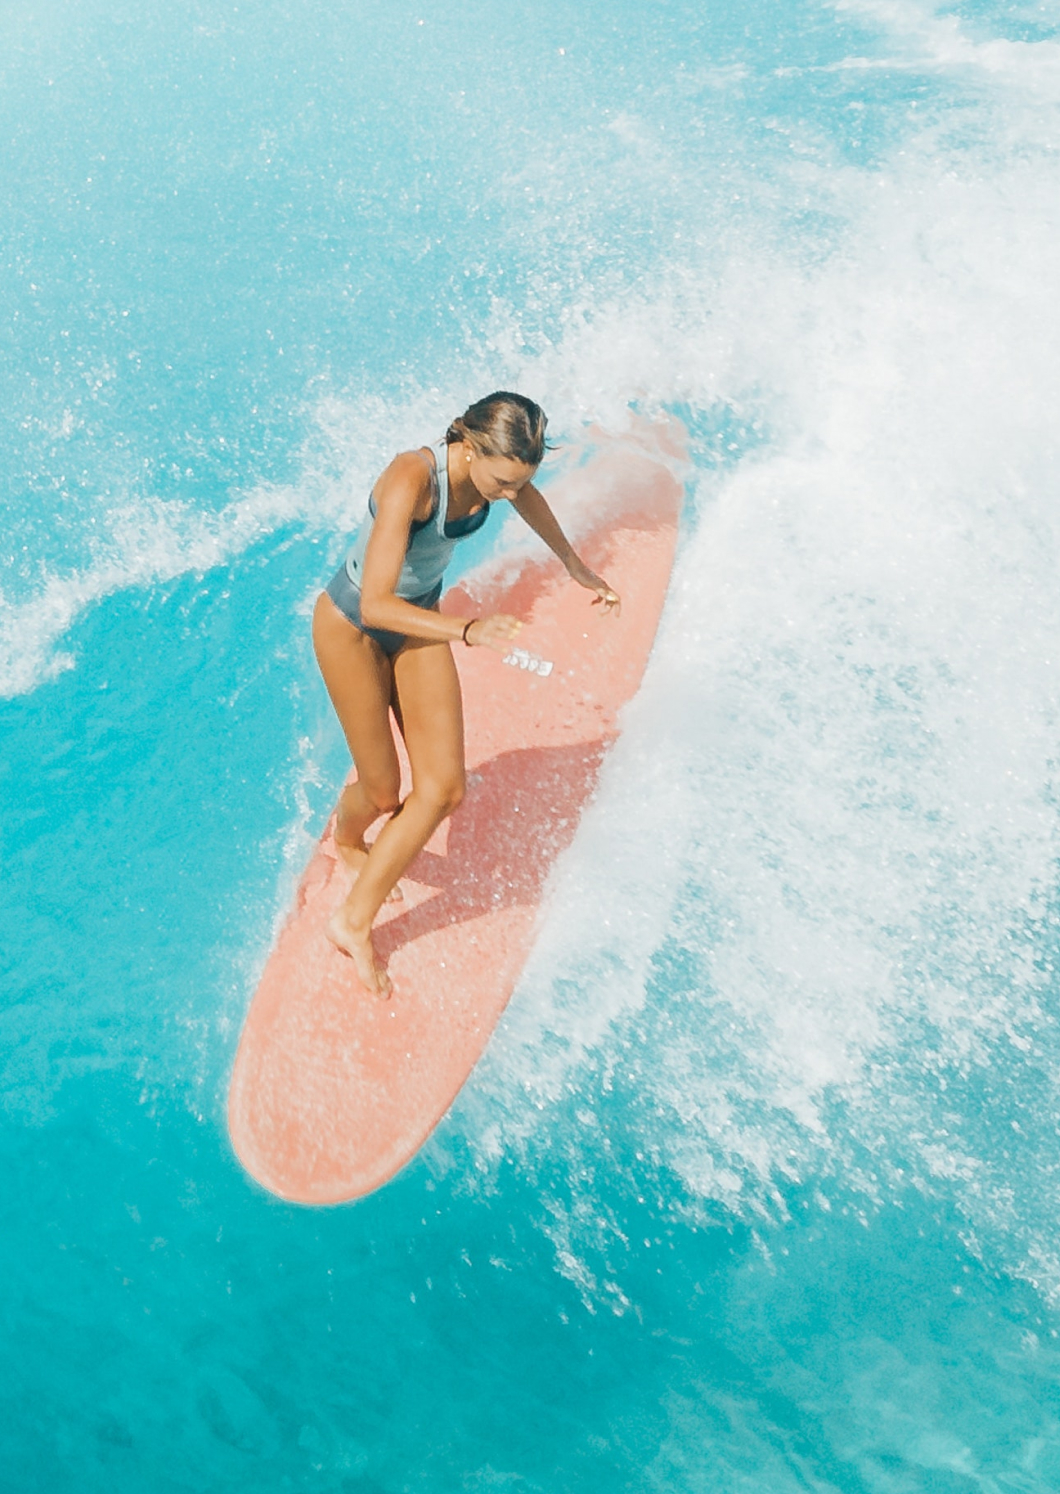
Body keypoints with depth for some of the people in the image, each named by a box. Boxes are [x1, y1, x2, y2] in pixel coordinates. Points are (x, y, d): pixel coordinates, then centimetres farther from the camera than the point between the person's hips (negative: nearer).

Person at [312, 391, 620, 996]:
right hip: (351, 627, -6)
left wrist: (578, 568, 22)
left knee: (444, 789, -4)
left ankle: (355, 921, 11)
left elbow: (528, 499, 12)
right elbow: (376, 606, -35)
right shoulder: (412, 479, -34)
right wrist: (465, 630, -46)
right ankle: (346, 839, 45)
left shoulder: (497, 468, -15)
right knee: (383, 793, 5)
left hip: (419, 619, 6)